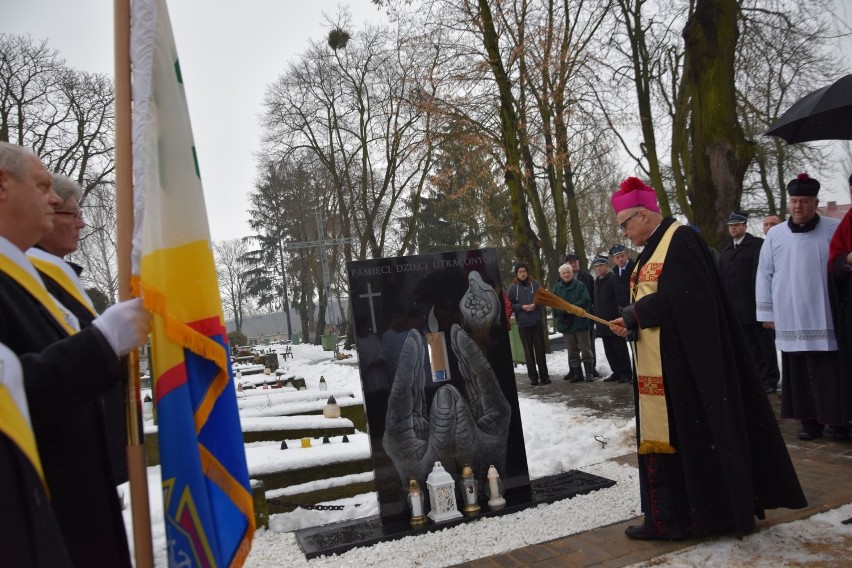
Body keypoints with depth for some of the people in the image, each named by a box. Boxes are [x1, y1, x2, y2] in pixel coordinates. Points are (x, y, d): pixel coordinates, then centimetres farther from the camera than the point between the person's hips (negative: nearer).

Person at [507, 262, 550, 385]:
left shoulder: (535, 284, 2)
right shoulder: (513, 287, -1)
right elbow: (509, 305, 2)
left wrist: (535, 305, -10)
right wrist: (522, 307, -12)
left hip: (537, 322, 1)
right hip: (523, 324, 0)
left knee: (540, 349, 4)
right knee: (528, 351, 5)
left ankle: (544, 376, 12)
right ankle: (533, 377, 12)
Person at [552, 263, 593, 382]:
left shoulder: (580, 285, -1)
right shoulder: (557, 287, 7)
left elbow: (586, 300, -11)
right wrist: (565, 310, -17)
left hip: (580, 321, -3)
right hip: (565, 323, 3)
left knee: (585, 349, 2)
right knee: (572, 350, 9)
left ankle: (589, 372, 9)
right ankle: (577, 373, 18)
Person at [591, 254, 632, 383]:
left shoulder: (613, 279, -9)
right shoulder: (597, 281, 16)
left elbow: (619, 298, -15)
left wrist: (619, 316, -20)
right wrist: (596, 315, 14)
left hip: (614, 320, -8)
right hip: (603, 322, 8)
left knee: (620, 348, 0)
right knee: (609, 350, 11)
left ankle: (625, 373, 7)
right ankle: (617, 372, 18)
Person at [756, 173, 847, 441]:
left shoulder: (834, 230, 1)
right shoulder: (775, 235, 6)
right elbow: (765, 275, 7)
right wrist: (767, 313, 5)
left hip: (825, 320, -1)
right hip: (790, 321, 2)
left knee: (831, 374, 1)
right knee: (799, 374, 5)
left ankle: (837, 420, 13)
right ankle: (810, 421, 14)